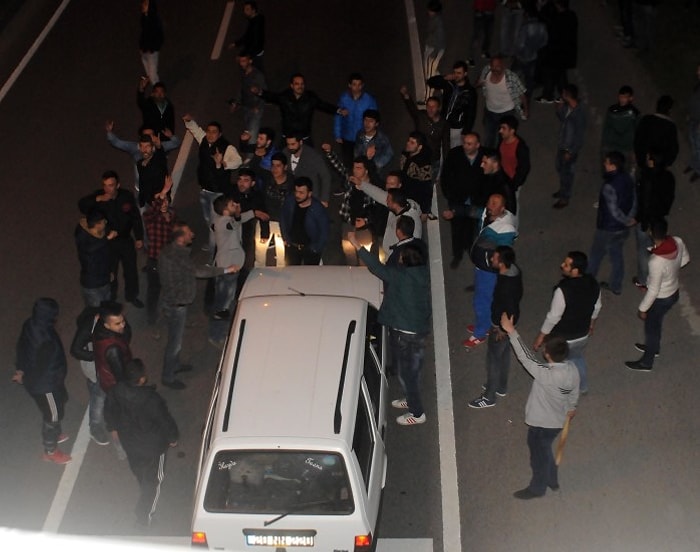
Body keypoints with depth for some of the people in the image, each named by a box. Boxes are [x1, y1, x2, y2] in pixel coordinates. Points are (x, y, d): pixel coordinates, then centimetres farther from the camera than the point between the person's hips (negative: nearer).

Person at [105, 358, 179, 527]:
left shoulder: (117, 392, -23)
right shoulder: (152, 400, -38)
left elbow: (109, 412, -3)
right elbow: (166, 422, -24)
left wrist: (114, 427, 18)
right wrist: (173, 438, -3)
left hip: (128, 442, 6)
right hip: (152, 446, -6)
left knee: (139, 472, 33)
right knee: (153, 480, 19)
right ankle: (144, 516, 31)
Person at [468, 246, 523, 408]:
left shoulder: (505, 286, -38)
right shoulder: (514, 269, -11)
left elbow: (510, 311, -30)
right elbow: (518, 294, 6)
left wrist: (502, 329, -15)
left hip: (502, 324, -9)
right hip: (509, 319, 9)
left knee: (493, 358, 9)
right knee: (504, 352, 26)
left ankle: (489, 397, 26)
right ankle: (501, 386, 46)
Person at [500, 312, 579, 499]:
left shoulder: (546, 374, -39)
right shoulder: (572, 368, -15)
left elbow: (525, 357, -35)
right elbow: (574, 392, 3)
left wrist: (511, 331, -33)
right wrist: (572, 407, 24)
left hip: (541, 423, -7)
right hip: (557, 421, 7)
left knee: (539, 455, 18)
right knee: (544, 450, 31)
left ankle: (537, 488, 41)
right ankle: (552, 480, 52)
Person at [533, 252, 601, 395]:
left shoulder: (563, 289, -35)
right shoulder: (593, 284, -15)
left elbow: (553, 317, -27)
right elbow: (596, 308, 2)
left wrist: (540, 337, -13)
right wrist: (591, 324, 22)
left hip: (562, 339, -6)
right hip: (582, 335, 6)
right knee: (577, 357, 35)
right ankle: (583, 387, 55)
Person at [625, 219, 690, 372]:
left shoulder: (656, 262, -41)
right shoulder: (678, 242, -22)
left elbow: (653, 290, -28)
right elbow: (685, 259, 1)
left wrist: (642, 308, -12)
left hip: (661, 299, -7)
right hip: (674, 292, 7)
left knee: (651, 328, 19)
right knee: (656, 323, 32)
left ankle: (646, 362, 42)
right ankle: (654, 348, 58)